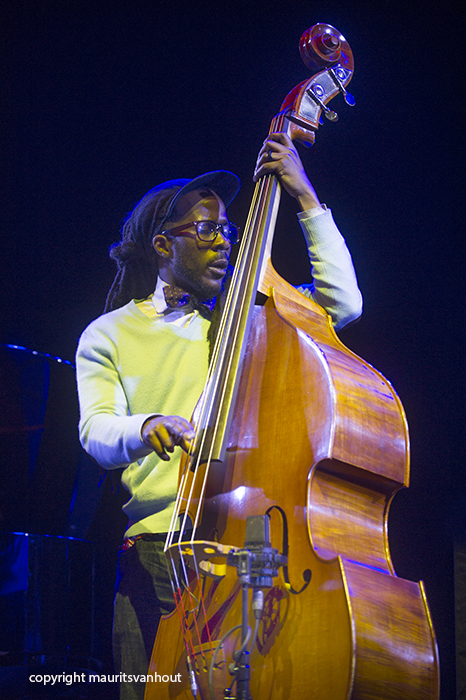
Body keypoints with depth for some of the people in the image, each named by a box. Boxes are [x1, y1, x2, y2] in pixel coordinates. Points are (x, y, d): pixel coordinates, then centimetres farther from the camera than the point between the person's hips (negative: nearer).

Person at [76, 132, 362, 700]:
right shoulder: (107, 335, 12)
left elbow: (342, 302, 5)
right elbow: (97, 431, -3)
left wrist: (306, 199, 4)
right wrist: (145, 429, -27)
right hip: (157, 548, -1)